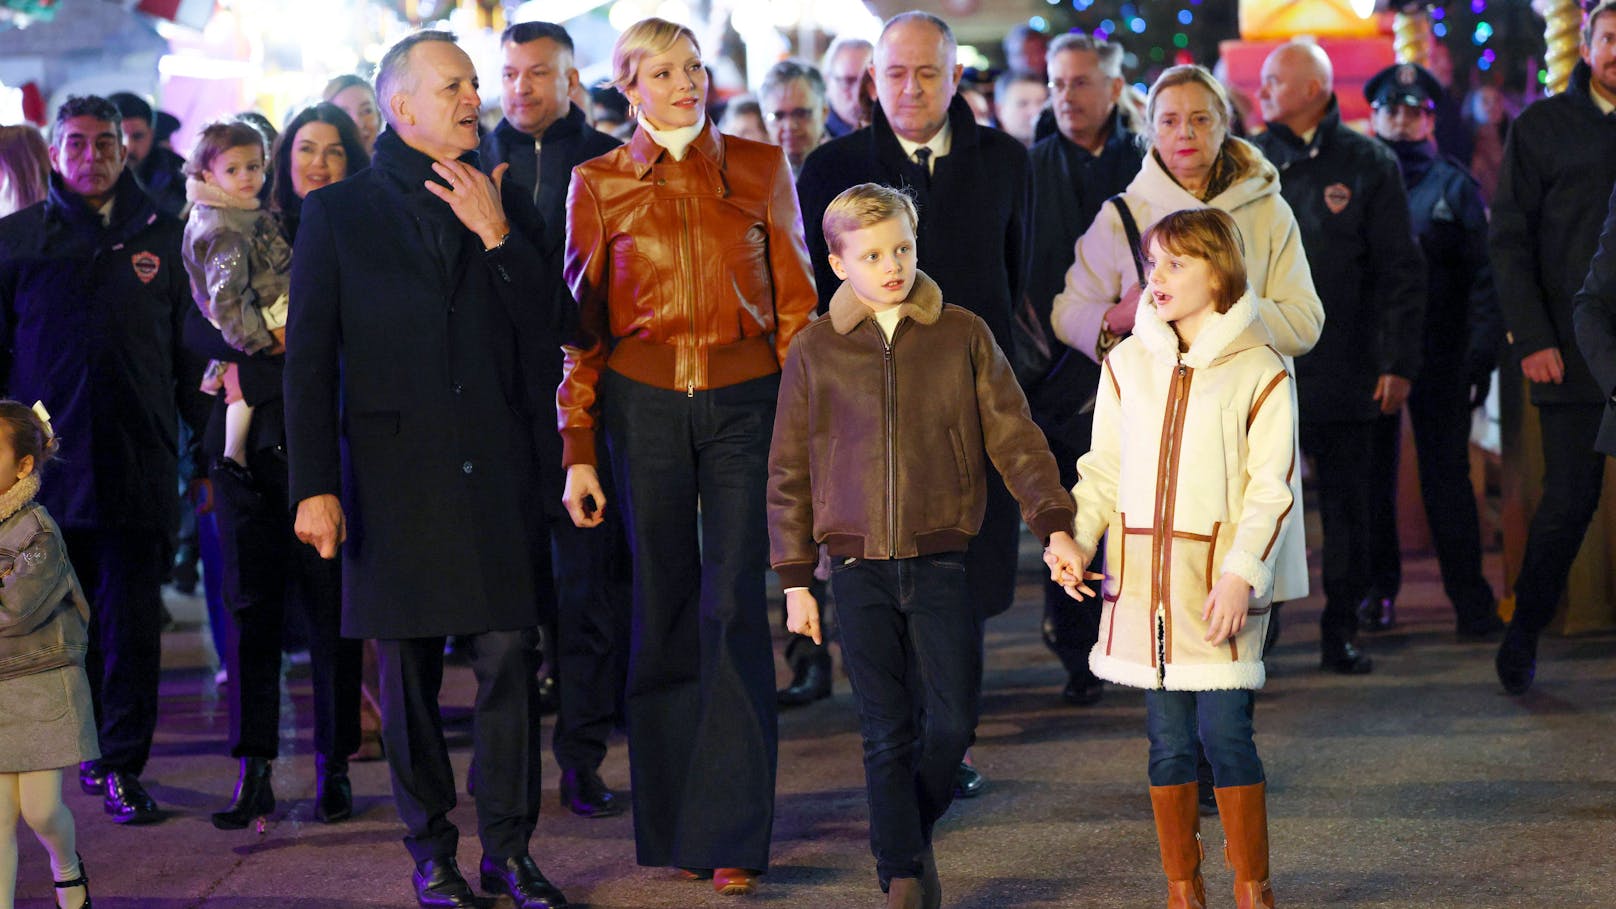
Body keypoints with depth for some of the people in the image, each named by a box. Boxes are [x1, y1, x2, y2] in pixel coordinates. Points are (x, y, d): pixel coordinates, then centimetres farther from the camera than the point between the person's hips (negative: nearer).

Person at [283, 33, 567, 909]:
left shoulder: (503, 205, 13)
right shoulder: (337, 212, 5)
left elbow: (547, 337, 5)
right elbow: (309, 361, 2)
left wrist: (497, 237, -6)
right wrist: (314, 485, -6)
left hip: (495, 471, 2)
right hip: (394, 476, -2)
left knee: (508, 657, -2)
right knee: (408, 670, 3)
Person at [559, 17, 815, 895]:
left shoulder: (760, 168, 6)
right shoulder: (599, 183, 5)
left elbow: (796, 300, 7)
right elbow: (581, 322, 6)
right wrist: (577, 451, 1)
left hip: (744, 400, -1)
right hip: (644, 402, 1)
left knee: (735, 608, -7)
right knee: (663, 608, 7)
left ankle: (732, 837, -3)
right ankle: (673, 822, 18)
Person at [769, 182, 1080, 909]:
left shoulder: (962, 336, 2)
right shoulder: (814, 352, 3)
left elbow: (1013, 437, 3)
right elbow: (788, 474, 8)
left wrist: (1054, 523, -10)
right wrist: (795, 580, 6)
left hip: (943, 563, 0)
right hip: (859, 571, 0)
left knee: (951, 722, -2)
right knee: (887, 735, 0)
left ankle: (915, 834, 25)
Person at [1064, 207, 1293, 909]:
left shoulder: (1259, 371, -2)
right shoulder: (1128, 363, 10)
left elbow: (1272, 486, -5)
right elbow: (1103, 469, 14)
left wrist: (1241, 573, -15)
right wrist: (1072, 541, -1)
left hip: (1219, 580, -3)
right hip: (1142, 577, 3)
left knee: (1224, 731, -6)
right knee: (1168, 738, 6)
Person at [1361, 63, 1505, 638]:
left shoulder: (1453, 186, 5)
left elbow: (1483, 276, 2)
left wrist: (1481, 356, -8)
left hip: (1439, 358, -1)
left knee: (1447, 477, -2)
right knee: (1372, 477, 6)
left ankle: (1470, 597, 2)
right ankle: (1377, 590, 17)